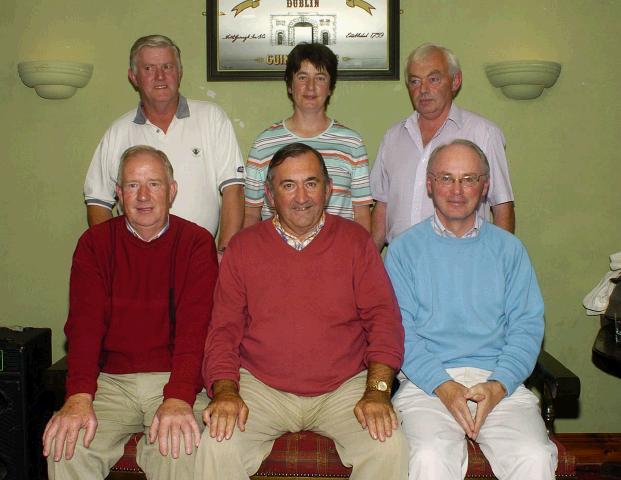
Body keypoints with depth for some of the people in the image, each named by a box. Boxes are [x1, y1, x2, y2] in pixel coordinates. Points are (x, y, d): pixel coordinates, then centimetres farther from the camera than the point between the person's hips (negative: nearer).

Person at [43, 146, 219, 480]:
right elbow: (84, 322, -4)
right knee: (66, 446, -20)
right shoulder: (95, 243, 7)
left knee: (178, 450, -27)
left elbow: (195, 326, -11)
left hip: (174, 379, -2)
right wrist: (79, 396, -19)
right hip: (110, 380, 2)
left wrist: (178, 398, -26)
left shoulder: (197, 242, 0)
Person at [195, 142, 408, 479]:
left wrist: (377, 391, -13)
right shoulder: (243, 247, 7)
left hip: (345, 387, 1)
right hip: (260, 388, 0)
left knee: (390, 448, -22)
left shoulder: (355, 240, 6)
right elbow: (224, 328, 3)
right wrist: (225, 392, -14)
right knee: (217, 447, -26)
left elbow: (383, 318, 1)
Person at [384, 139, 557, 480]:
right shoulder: (405, 248, 8)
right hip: (427, 380, -2)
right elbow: (399, 330, 0)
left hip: (499, 379, 2)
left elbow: (527, 326, 7)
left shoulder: (508, 249, 14)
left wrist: (498, 386, -10)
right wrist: (443, 386, -14)